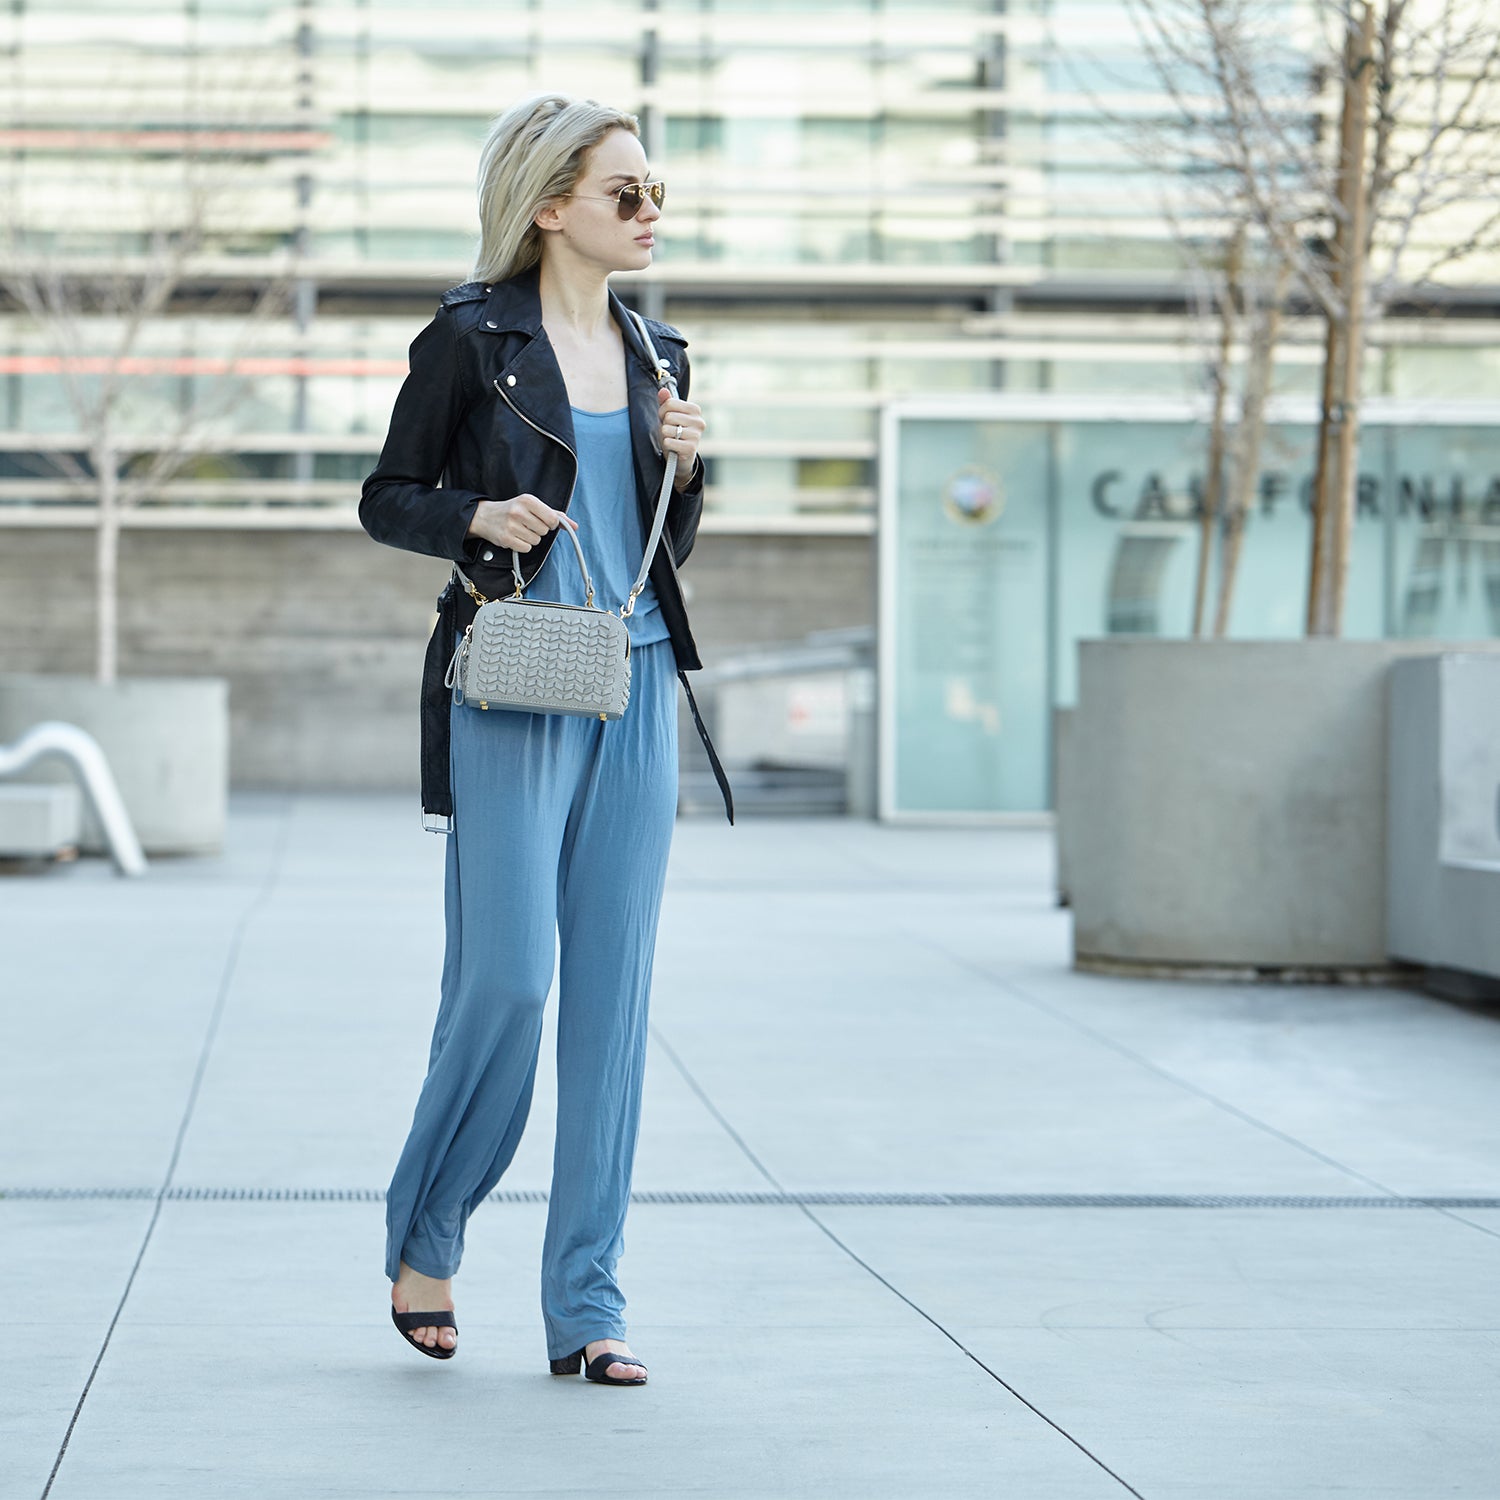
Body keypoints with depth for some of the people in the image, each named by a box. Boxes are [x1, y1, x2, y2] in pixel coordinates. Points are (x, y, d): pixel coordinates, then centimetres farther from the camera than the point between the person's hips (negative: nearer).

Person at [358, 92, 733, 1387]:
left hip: (637, 692, 5)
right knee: (506, 980, -7)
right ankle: (424, 1237, 18)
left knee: (614, 992, 2)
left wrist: (684, 464, 0)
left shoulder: (654, 353, 14)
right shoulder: (472, 340, -2)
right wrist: (481, 517, -15)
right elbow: (387, 499, 3)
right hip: (512, 693, -5)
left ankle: (587, 1303, 7)